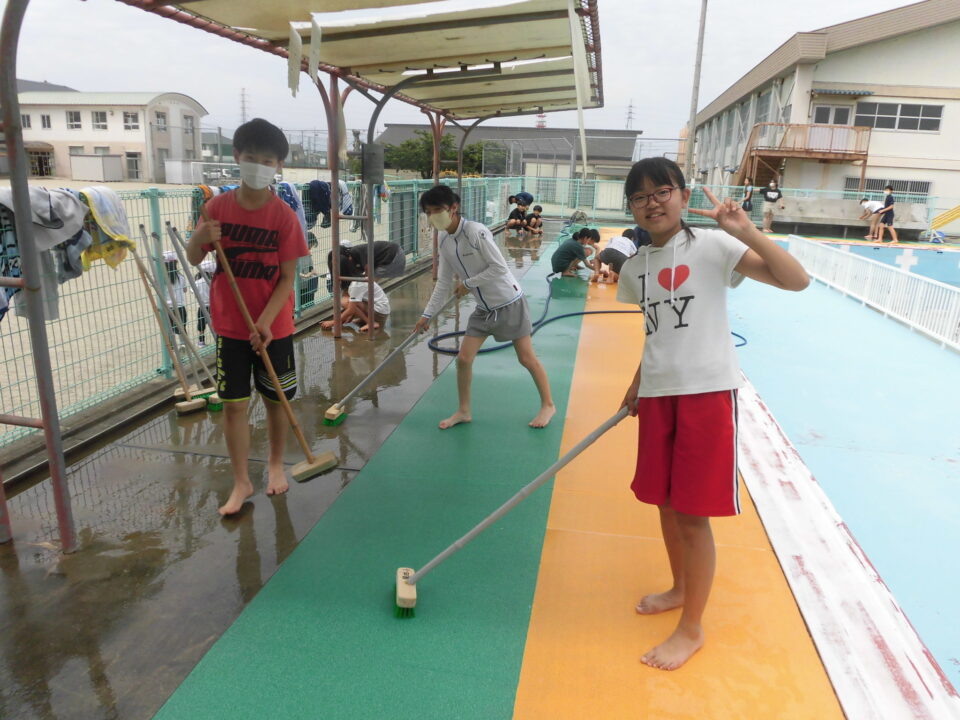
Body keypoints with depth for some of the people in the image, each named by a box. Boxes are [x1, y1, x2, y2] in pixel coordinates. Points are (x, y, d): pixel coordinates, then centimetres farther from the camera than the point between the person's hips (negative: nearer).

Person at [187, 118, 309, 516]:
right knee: (233, 403, 4)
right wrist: (200, 238, -18)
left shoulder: (283, 215, -9)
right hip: (230, 325, 2)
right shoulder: (219, 207, -2)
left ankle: (276, 464, 34)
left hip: (274, 327, -1)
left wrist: (265, 322, -20)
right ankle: (241, 482, 18)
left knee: (276, 399, 11)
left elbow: (287, 278, -10)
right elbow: (193, 259, 5)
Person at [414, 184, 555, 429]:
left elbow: (499, 268, -25)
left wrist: (468, 283, -19)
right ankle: (463, 411, 20)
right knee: (463, 359, 2)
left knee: (527, 358, 2)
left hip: (509, 303, -6)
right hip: (484, 308, 7)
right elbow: (444, 282, 6)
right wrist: (427, 314, 6)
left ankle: (547, 405, 22)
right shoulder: (443, 240, -1)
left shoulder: (476, 231, -24)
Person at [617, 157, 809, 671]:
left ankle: (692, 627, 20)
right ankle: (680, 588, 42)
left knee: (692, 512, 1)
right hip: (658, 393, 6)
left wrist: (746, 232, -26)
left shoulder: (713, 247, -8)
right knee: (664, 501, 16)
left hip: (707, 390, -6)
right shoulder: (635, 268, 9)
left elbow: (797, 281, -16)